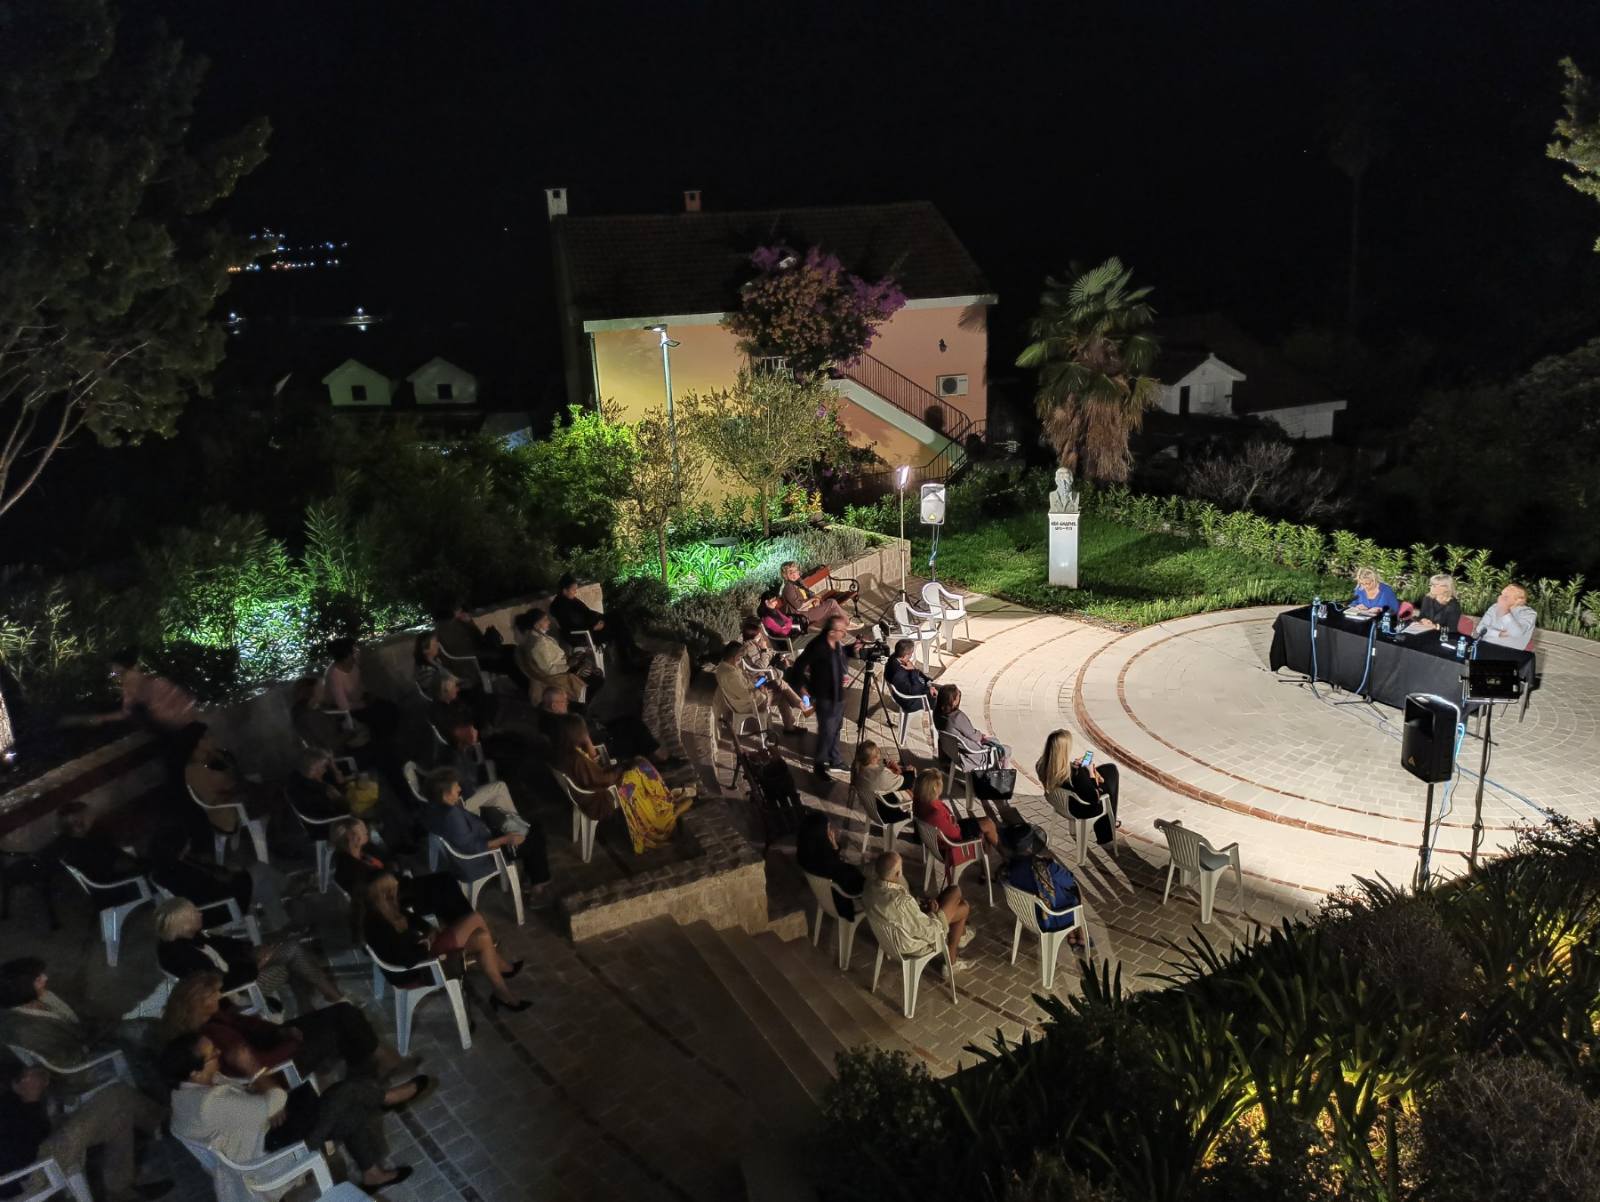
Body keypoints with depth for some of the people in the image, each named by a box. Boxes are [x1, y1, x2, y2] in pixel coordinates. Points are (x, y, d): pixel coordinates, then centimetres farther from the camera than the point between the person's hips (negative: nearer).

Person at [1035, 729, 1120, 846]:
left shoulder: (1041, 766, -20)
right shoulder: (1075, 774, -40)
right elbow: (1094, 798, -24)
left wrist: (1074, 765, -3)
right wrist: (1091, 773, -14)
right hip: (1077, 810, -6)